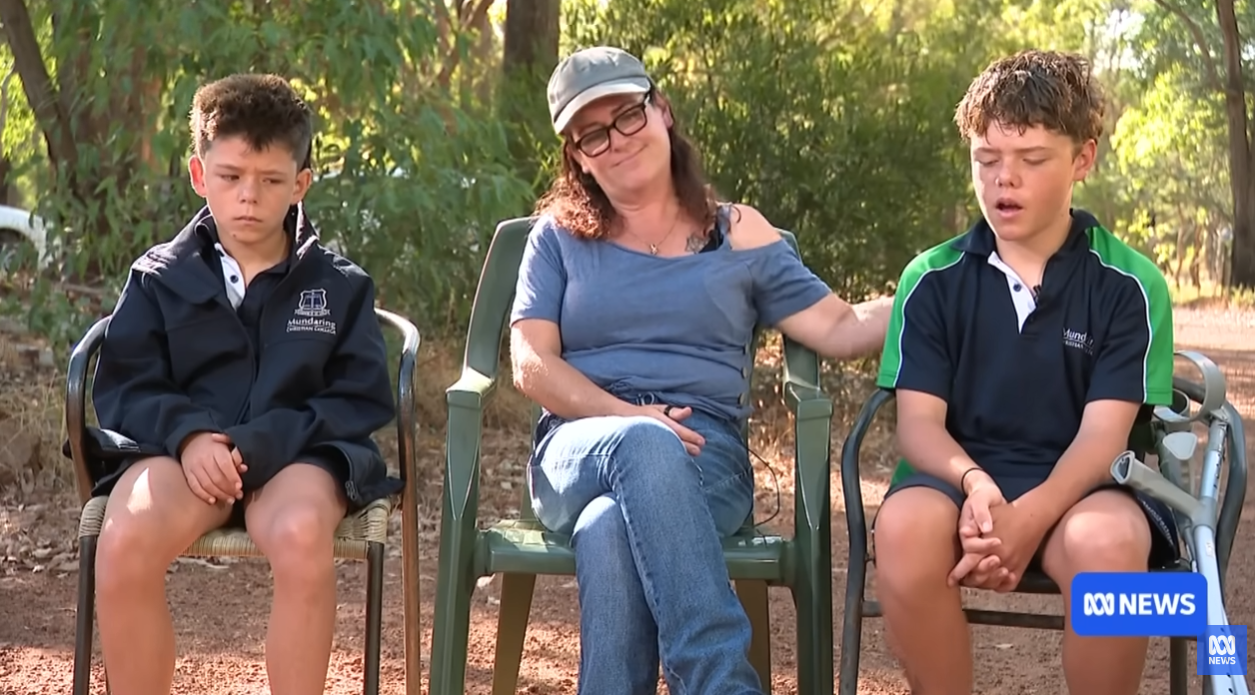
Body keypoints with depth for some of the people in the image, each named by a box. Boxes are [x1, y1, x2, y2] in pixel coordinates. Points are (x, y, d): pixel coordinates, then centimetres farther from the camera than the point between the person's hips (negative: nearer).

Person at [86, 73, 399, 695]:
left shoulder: (340, 286, 15)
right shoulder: (159, 277, 17)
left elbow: (362, 401, 4)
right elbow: (122, 387, 7)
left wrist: (261, 446, -13)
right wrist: (188, 435, -16)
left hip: (297, 456, -1)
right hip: (178, 450, 1)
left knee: (302, 535, -37)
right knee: (124, 542, -33)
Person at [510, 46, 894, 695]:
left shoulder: (738, 234, 15)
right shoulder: (559, 235, 14)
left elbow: (841, 330, 9)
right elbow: (531, 366, 3)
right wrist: (630, 417, -13)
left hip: (703, 456, 0)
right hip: (581, 449, 0)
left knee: (611, 532, -39)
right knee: (644, 446, -40)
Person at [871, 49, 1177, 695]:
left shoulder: (1130, 284, 1)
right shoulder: (933, 278, 6)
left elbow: (1103, 434, -8)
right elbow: (919, 421, -1)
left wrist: (1031, 516, -27)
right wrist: (975, 483, -25)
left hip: (1078, 485, -1)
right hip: (961, 475, 1)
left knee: (1106, 542, -37)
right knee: (904, 527, -35)